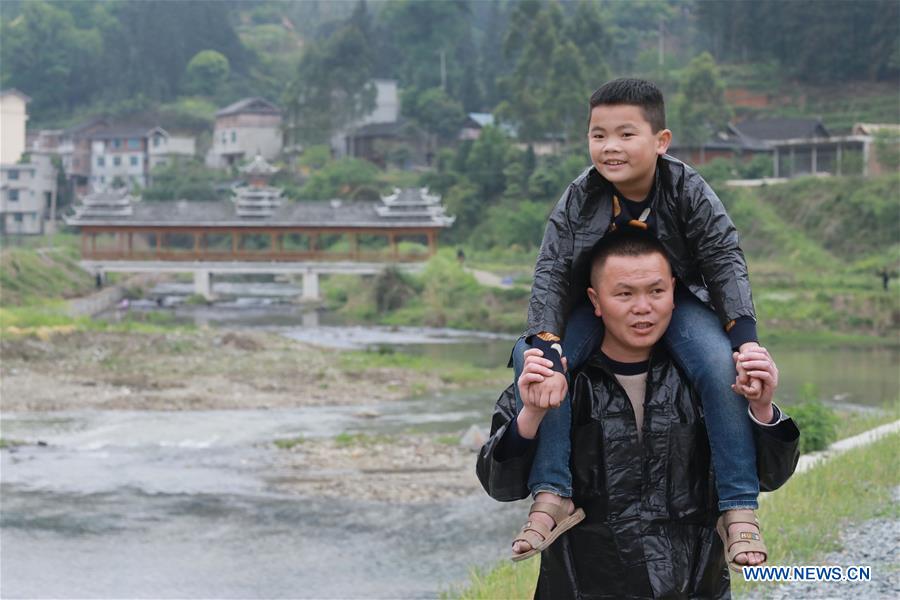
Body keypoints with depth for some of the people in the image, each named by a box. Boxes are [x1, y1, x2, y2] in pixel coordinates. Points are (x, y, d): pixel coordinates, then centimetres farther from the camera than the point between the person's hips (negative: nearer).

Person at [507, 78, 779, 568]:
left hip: (678, 298, -1)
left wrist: (746, 341, -27)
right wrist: (546, 352, -29)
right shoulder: (578, 200, -14)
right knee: (530, 358, -25)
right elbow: (551, 274, -15)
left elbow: (726, 264, -14)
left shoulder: (690, 193, -17)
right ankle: (552, 495, -23)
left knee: (721, 365, -32)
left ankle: (739, 507, -24)